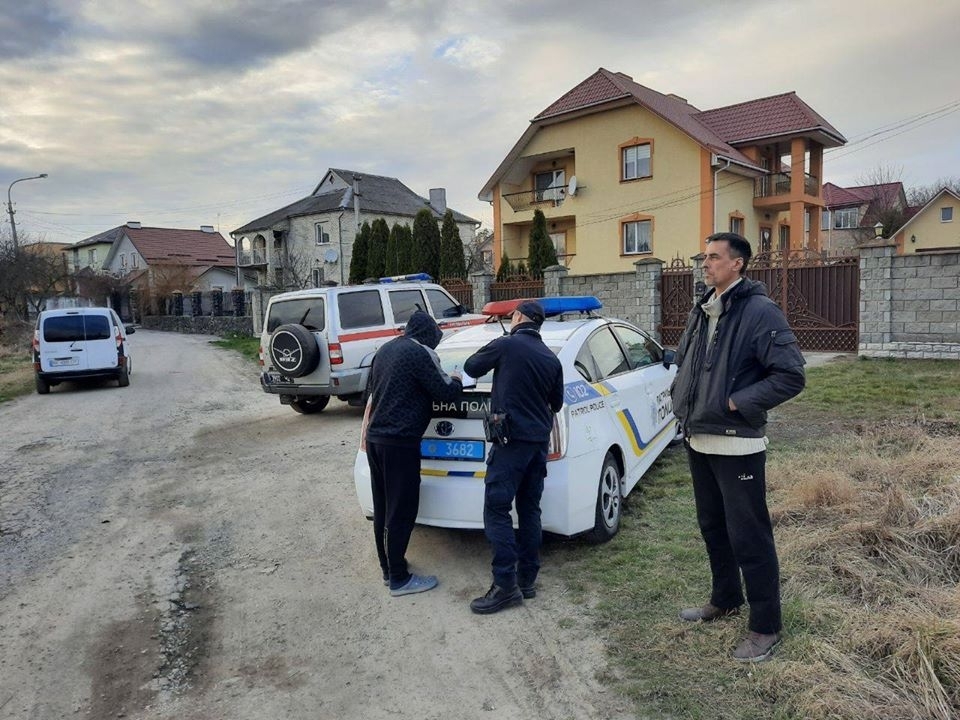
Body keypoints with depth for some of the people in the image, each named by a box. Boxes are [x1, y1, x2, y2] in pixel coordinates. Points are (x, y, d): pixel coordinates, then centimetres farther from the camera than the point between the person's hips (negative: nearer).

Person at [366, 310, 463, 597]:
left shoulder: (385, 350, 14)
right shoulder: (420, 353, -11)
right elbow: (445, 393, -11)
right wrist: (456, 381, 12)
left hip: (375, 438, 9)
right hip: (400, 443, -9)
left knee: (382, 509, 16)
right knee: (402, 512, 0)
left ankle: (388, 567, 28)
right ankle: (399, 579, 8)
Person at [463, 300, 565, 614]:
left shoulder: (506, 345, -8)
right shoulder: (551, 358, 11)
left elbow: (470, 368, 6)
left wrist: (495, 360, 23)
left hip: (511, 440, -7)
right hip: (540, 441, 7)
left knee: (496, 510, -4)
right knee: (529, 510, 12)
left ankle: (506, 585, -5)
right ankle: (527, 579, 17)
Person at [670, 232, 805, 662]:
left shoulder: (760, 311, -15)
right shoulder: (702, 311, 11)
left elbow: (791, 375, -19)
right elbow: (683, 360, 25)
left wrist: (737, 403, -19)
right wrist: (680, 396, 9)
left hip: (736, 445, -8)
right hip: (698, 441, 8)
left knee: (748, 536, 1)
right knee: (712, 526, 20)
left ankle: (765, 627, 16)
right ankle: (725, 600, 39)